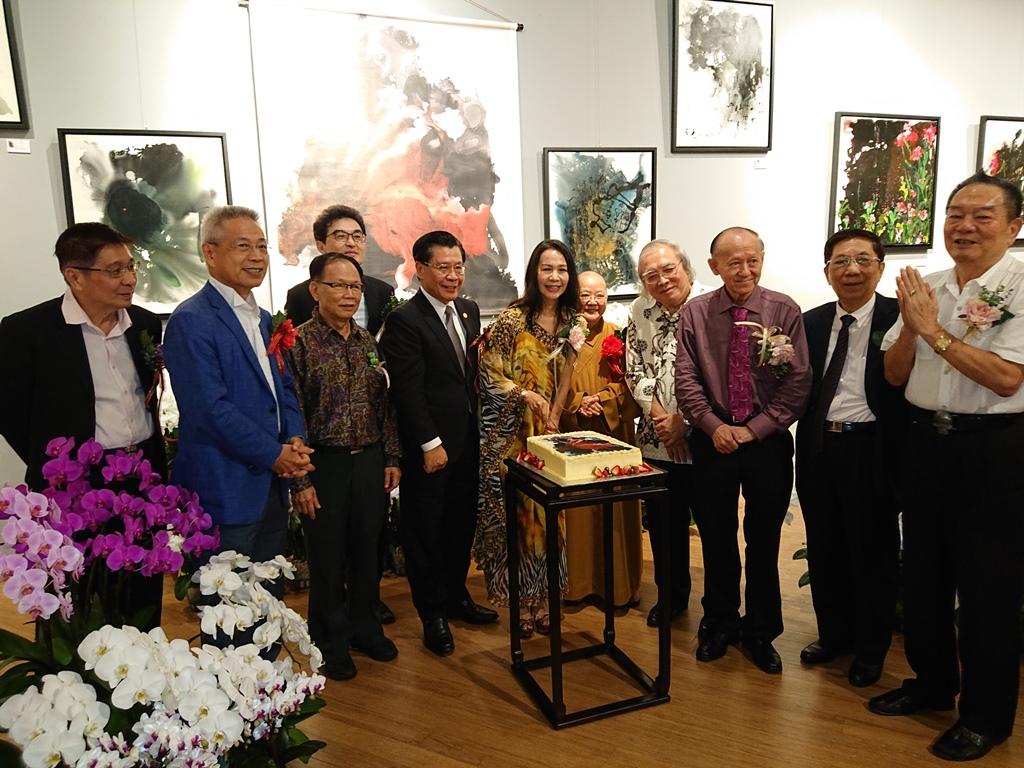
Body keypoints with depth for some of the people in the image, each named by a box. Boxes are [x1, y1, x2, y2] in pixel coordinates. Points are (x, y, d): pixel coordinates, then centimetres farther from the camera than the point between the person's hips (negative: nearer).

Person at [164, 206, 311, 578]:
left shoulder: (262, 318, 14)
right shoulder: (191, 320, -14)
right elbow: (211, 409, -20)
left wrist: (295, 438, -1)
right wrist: (274, 454, -14)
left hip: (272, 484, 8)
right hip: (225, 491, -8)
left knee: (270, 596, 18)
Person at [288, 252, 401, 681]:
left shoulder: (367, 342, 7)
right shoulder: (299, 343, -10)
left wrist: (391, 458, 8)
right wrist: (300, 481, -13)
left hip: (369, 462, 5)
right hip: (324, 465, -5)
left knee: (367, 550, 16)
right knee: (327, 557, 10)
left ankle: (364, 627, 37)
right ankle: (330, 641, 30)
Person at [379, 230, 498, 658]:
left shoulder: (469, 311, 9)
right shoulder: (404, 320, -13)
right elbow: (409, 390, -16)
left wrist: (479, 430, 2)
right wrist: (431, 445, -16)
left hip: (468, 441, 7)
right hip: (428, 448, -7)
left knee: (461, 525, 17)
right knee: (425, 531, 8)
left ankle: (456, 597, 35)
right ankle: (433, 615, 23)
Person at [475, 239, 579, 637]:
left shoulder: (569, 320, 6)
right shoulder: (511, 320, -10)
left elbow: (566, 377, 11)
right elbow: (488, 373, -8)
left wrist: (554, 417, 0)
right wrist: (526, 395, -17)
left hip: (549, 430, 5)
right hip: (511, 433, -5)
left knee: (546, 513, 9)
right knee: (515, 513, 1)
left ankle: (542, 598, 23)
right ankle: (518, 600, 17)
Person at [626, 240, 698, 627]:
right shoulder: (639, 312, 6)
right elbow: (635, 371, 4)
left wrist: (682, 420, -13)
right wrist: (660, 417, -8)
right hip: (656, 441, 4)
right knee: (664, 524, 15)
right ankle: (672, 595, 35)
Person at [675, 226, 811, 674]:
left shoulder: (784, 311, -4)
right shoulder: (695, 313, -1)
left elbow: (798, 382, -7)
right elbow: (686, 380, -2)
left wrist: (753, 429, -12)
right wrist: (714, 426, -11)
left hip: (768, 440, -1)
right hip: (713, 440, 1)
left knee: (764, 540, 10)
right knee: (716, 538, 12)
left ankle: (761, 632, 30)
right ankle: (719, 623, 33)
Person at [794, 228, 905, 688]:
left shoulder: (899, 318, -9)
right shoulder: (811, 322, 7)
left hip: (871, 451, -4)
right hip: (819, 447, 5)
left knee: (873, 553, 10)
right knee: (824, 549, 17)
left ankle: (870, 649, 31)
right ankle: (833, 634, 38)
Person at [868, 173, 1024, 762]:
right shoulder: (926, 290, 6)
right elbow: (895, 374, 6)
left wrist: (935, 331, -19)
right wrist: (909, 325, -11)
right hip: (927, 440, 6)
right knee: (924, 571, 17)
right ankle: (933, 682, 38)